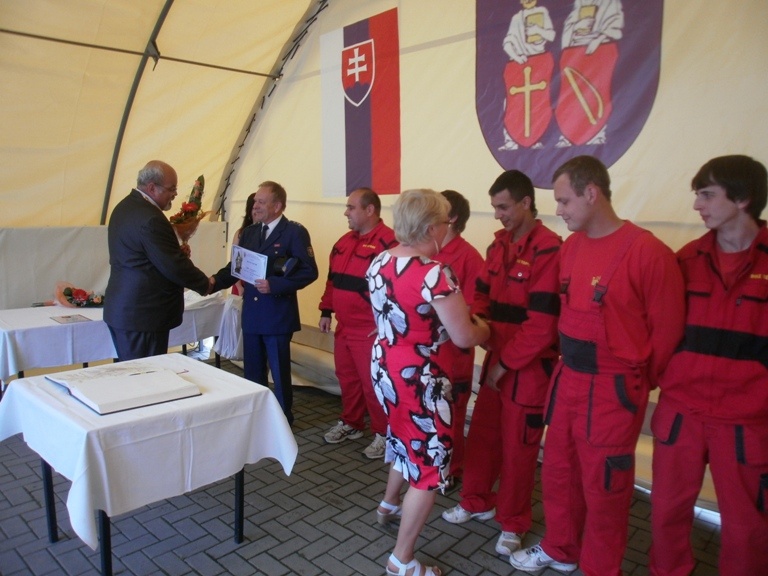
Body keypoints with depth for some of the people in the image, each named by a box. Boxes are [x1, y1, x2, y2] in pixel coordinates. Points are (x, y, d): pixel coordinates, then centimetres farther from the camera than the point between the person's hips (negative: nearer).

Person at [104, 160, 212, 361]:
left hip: (121, 309, 10)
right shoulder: (151, 218, -21)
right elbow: (174, 266, -19)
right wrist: (205, 284, -4)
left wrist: (178, 252, 5)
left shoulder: (124, 207, 11)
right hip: (142, 314, -10)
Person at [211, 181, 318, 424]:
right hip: (251, 314, 6)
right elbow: (235, 267, 8)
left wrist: (275, 285, -23)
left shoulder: (295, 232, -9)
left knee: (280, 373, 7)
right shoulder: (248, 233, 11)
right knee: (252, 372, 15)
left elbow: (309, 271, -15)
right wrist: (215, 281, -10)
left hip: (277, 315, -6)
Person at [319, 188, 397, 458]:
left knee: (373, 384, 2)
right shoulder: (345, 241, 12)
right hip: (343, 328, 8)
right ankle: (350, 424, 37)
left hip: (371, 331, -8)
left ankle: (383, 434, 19)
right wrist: (326, 311, 16)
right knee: (347, 378, 19)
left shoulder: (388, 242, -17)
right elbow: (333, 279, 18)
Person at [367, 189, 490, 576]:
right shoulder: (433, 273, -24)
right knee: (430, 465, 8)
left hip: (384, 369, 9)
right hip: (419, 380, -8)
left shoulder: (379, 262, 1)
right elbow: (464, 337, -19)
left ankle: (389, 505, 54)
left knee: (408, 441, 32)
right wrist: (484, 329, 2)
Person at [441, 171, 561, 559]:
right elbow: (483, 294, 14)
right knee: (482, 435, 18)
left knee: (517, 447, 8)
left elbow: (542, 324, -22)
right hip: (496, 359, 7)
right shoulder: (499, 245, 7)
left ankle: (513, 522, 28)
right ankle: (478, 501, 39)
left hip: (529, 368, -7)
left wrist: (506, 363, -15)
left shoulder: (548, 250, -19)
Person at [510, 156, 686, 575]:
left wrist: (639, 381, 0)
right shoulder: (570, 246, 4)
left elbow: (667, 329, -11)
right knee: (558, 471, 20)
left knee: (603, 486, 10)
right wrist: (568, 365, 11)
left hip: (612, 390, -7)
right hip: (566, 380, 7)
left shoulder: (647, 252, -18)